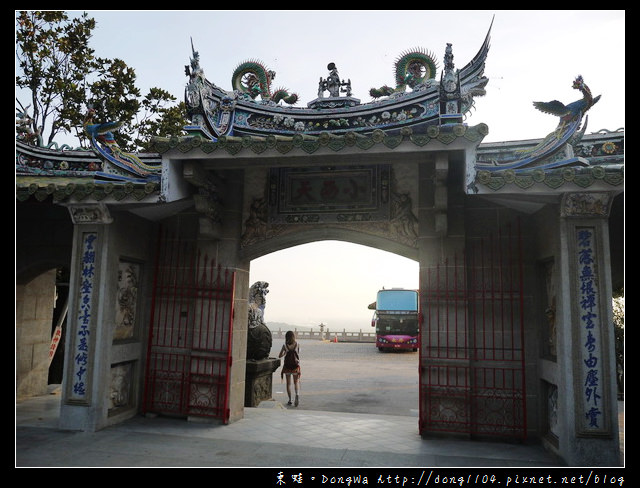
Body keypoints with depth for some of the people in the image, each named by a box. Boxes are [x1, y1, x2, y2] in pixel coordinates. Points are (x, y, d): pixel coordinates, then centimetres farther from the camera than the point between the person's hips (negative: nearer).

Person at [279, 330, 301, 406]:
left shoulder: (285, 345, -8)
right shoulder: (297, 344, -6)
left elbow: (280, 356, -2)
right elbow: (298, 354, 5)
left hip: (287, 366, 0)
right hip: (295, 366, 0)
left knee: (288, 383, 12)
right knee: (296, 382, 12)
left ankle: (290, 400, 13)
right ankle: (297, 394, -15)